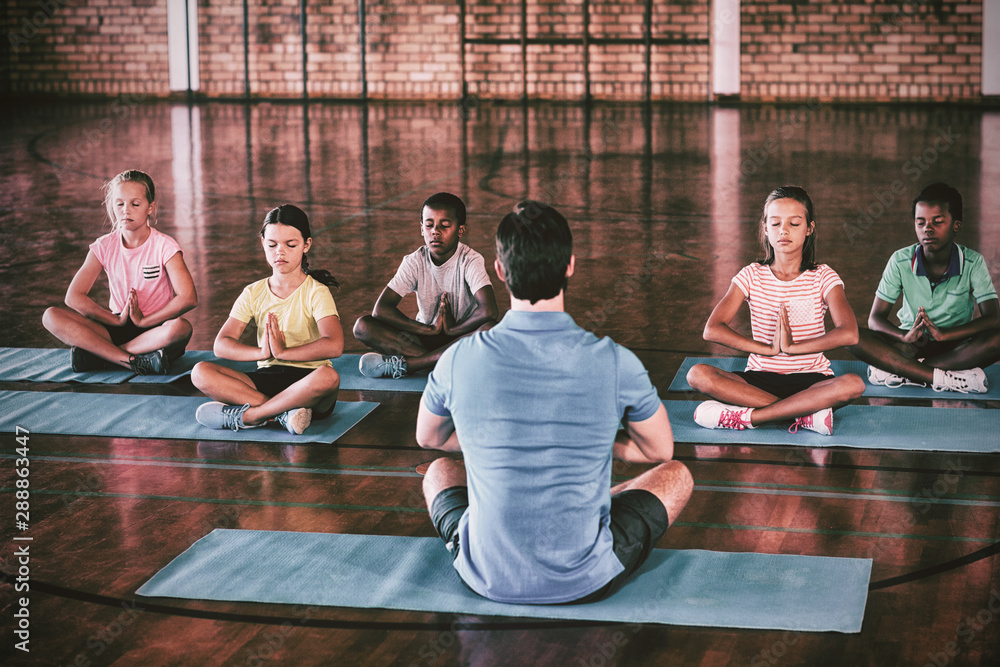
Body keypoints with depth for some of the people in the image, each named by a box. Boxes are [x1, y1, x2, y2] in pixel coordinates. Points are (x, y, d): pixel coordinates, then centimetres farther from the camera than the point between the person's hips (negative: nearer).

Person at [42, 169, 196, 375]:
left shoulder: (164, 246, -9)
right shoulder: (105, 246, 0)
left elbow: (188, 298, -22)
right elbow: (74, 296, -6)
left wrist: (143, 320, -19)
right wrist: (118, 319, -13)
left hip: (156, 328, -3)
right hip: (118, 328, 3)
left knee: (181, 328, -39)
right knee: (52, 316, -18)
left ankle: (96, 353, -27)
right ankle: (134, 361, -29)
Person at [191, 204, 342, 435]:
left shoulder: (316, 292, -3)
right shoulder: (254, 293, 9)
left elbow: (334, 345, -21)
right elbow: (221, 345, -2)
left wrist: (283, 352, -23)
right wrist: (261, 352, -21)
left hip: (306, 379, -4)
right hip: (266, 377, 4)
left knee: (328, 377, -40)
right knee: (201, 372, -18)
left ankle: (245, 416, -27)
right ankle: (284, 411, -28)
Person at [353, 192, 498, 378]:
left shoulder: (471, 261, -14)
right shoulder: (414, 262, -6)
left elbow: (489, 312, -31)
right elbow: (380, 309, -16)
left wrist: (452, 329, -19)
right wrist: (430, 329, -21)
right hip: (425, 338, 3)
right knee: (362, 326, -18)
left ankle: (401, 364, -32)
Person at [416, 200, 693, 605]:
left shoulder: (459, 361, -12)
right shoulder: (615, 363, -16)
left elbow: (428, 438, 11)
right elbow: (660, 451, 4)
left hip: (488, 581, 2)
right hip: (587, 582, -2)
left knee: (440, 470, 33)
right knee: (676, 475, 25)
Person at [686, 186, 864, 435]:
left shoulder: (823, 277, 0)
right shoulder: (751, 276, 3)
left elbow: (849, 334, -17)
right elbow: (712, 330, -11)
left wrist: (792, 347, -20)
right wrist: (770, 349, -18)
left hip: (811, 380, -1)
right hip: (760, 379, 1)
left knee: (854, 384, -34)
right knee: (698, 374, -26)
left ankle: (747, 417, -28)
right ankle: (804, 413, -29)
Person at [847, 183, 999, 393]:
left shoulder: (973, 263, -10)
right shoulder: (900, 261, -7)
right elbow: (875, 318, -9)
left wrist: (943, 334, -35)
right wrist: (906, 337, -32)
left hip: (956, 346, -1)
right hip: (911, 345, 1)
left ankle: (902, 371, -27)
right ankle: (944, 378, -32)